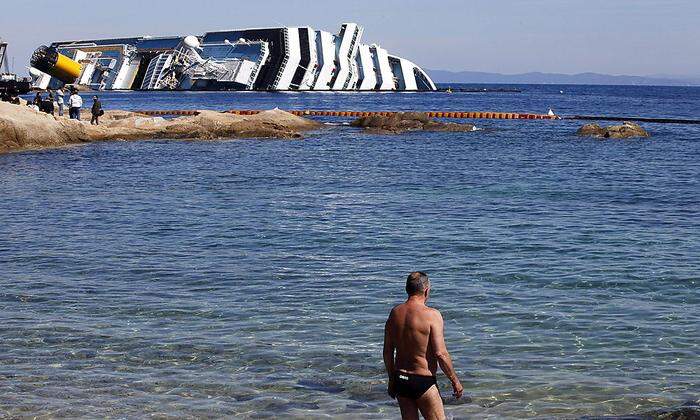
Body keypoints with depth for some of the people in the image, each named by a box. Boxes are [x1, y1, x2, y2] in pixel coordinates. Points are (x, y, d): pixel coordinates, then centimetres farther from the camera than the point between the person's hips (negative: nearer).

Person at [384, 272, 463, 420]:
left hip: (400, 380, 6)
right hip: (423, 381, -6)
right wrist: (455, 381, -7)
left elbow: (387, 352, 9)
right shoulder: (431, 315, -15)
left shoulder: (394, 313, 4)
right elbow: (440, 354, -18)